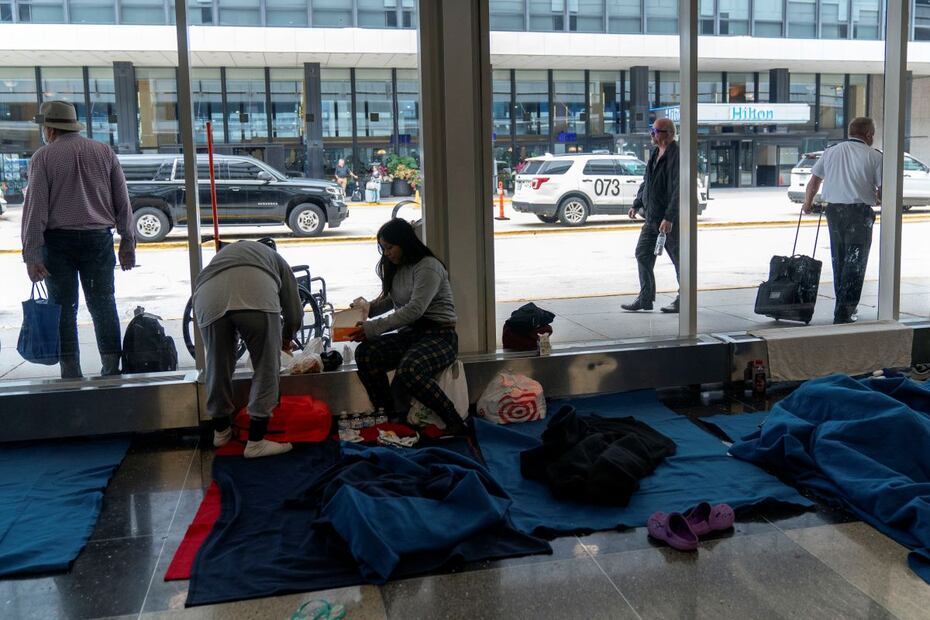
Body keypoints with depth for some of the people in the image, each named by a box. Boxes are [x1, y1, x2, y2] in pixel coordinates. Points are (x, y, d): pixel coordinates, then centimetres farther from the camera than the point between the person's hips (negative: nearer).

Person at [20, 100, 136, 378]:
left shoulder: (43, 156, -2)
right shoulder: (104, 152, 7)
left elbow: (35, 207, -7)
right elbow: (123, 201, 6)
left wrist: (31, 254, -7)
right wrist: (127, 241, 11)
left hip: (58, 240, -2)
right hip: (98, 238, 2)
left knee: (64, 307, 4)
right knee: (103, 304, 6)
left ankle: (71, 372, 6)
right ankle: (112, 367, 3)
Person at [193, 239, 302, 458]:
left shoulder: (224, 253, 44)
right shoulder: (275, 258, 36)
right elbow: (294, 311, 30)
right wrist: (286, 338, 49)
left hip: (210, 299, 3)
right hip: (256, 296, -3)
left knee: (218, 367, 20)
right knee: (266, 368, 11)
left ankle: (221, 431, 37)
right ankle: (256, 441, 13)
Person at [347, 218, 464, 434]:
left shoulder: (428, 267, -14)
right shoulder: (397, 268, 12)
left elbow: (415, 309, -24)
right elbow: (390, 299, 26)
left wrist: (373, 328, -25)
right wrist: (368, 308, 4)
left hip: (438, 335, -8)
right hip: (409, 334, 8)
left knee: (408, 371, -37)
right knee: (364, 353, -17)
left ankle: (454, 424, -24)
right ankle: (388, 415, -9)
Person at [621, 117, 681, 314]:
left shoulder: (676, 156, -17)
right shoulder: (656, 154, 12)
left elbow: (677, 190, -23)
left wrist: (669, 218, -26)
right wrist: (637, 204, 17)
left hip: (669, 220, -9)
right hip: (652, 217, 9)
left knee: (679, 260, 3)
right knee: (643, 254, 9)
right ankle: (645, 299, 16)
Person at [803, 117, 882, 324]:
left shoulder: (830, 152, 9)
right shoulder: (874, 156, -2)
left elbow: (814, 181, 12)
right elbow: (882, 190, -4)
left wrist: (808, 203, 27)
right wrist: (878, 200, 18)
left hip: (834, 210, 4)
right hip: (860, 212, -4)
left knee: (838, 260, 15)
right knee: (855, 262, 1)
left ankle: (843, 306, 22)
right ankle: (844, 311, -3)